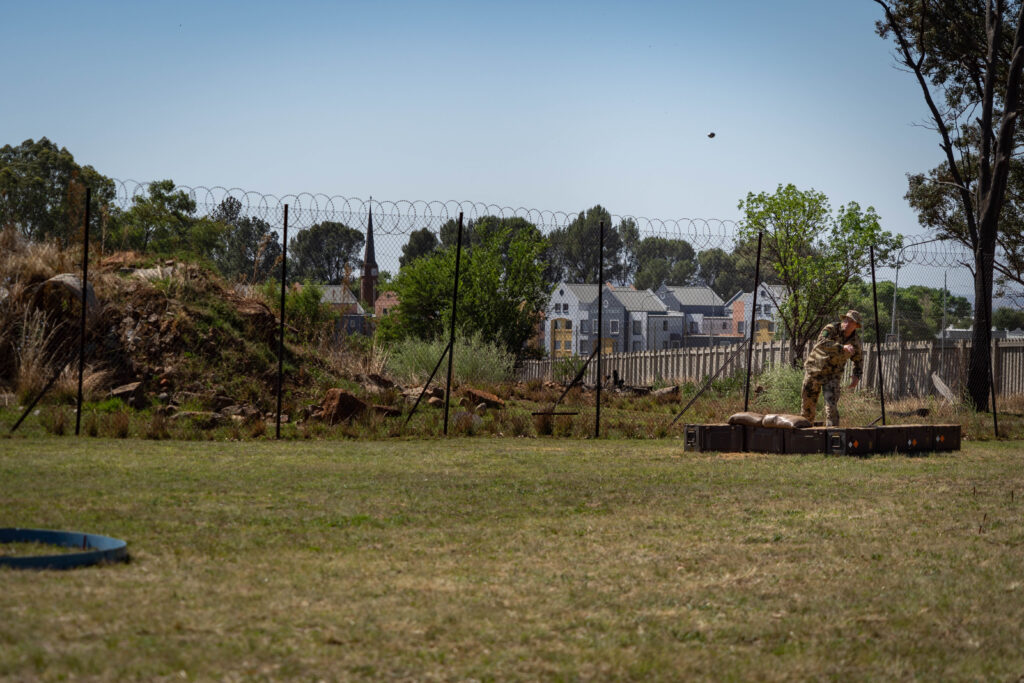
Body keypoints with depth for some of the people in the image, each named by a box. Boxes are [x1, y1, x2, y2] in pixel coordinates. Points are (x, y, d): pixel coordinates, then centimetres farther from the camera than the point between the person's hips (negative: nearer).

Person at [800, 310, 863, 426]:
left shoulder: (855, 339, -6)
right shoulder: (831, 329, -20)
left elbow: (858, 358, 14)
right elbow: (822, 343, -40)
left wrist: (857, 376, 1)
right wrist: (842, 347, -51)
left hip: (832, 375, 1)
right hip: (814, 369, -1)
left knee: (832, 405, -14)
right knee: (808, 402, 11)